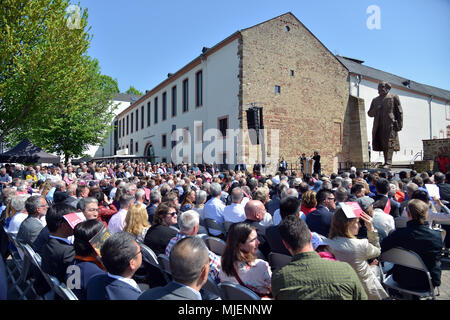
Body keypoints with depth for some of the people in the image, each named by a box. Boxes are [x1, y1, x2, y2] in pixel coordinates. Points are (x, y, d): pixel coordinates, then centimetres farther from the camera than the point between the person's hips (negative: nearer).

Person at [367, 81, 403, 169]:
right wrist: (376, 109, -2)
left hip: (390, 125, -4)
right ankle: (386, 162, 12)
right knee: (382, 144, 4)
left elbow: (399, 112, 5)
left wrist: (399, 124, -5)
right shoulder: (375, 100, 21)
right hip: (378, 126, 4)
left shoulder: (394, 97, 9)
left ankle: (388, 163, -14)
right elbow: (370, 114, 18)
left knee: (389, 144, -11)